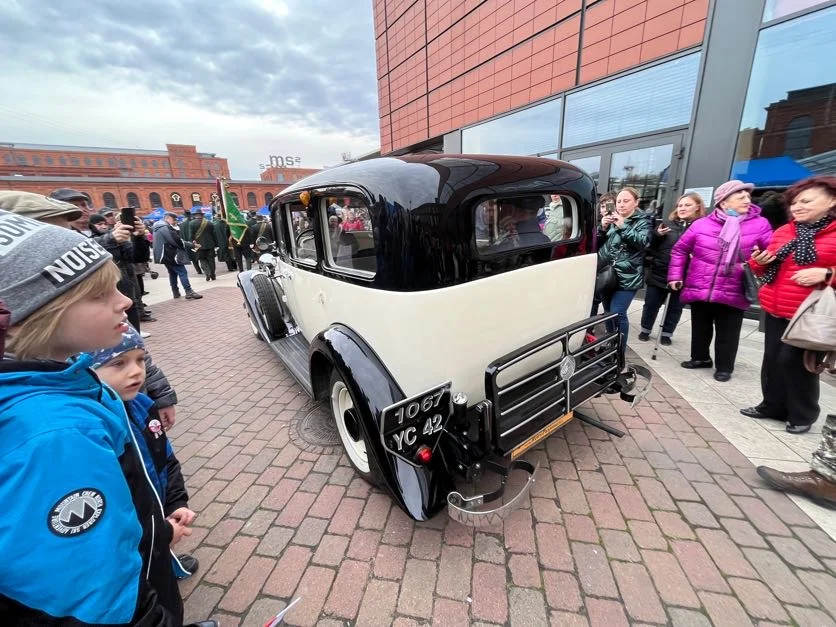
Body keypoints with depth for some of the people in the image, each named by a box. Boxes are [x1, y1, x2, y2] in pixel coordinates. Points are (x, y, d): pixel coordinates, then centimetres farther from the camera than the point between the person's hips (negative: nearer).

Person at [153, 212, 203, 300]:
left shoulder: (158, 227, 18)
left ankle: (175, 292, 21)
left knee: (173, 273, 17)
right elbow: (177, 241, -20)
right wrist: (192, 245, -11)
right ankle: (189, 292, -13)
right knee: (183, 272, -9)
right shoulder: (166, 227, -16)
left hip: (164, 255, 10)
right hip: (171, 255, -10)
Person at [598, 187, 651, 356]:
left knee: (617, 314, -13)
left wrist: (623, 226, -22)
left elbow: (642, 242, -13)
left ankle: (619, 353, -1)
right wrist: (602, 228, -6)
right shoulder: (612, 218, 16)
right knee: (608, 312, 11)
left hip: (627, 277, -5)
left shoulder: (642, 221, 4)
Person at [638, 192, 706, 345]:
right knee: (651, 304, 11)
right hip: (659, 273, 2)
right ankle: (645, 330, 28)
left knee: (675, 307, 12)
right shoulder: (668, 223, 5)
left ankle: (666, 334, 27)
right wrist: (657, 234, -11)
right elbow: (650, 246, 6)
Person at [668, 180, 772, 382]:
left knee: (727, 333, 9)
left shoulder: (759, 224, -1)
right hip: (699, 289, 1)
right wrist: (675, 276, 3)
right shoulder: (702, 224, -1)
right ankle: (700, 357, 37)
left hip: (732, 294, -1)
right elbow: (680, 250, 6)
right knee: (700, 328, 17)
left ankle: (724, 367, 26)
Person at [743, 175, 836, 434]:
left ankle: (803, 415, 19)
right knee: (772, 360, 12)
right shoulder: (783, 232, 10)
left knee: (796, 363, 0)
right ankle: (772, 405, 27)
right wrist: (759, 262, -2)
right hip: (775, 311, 6)